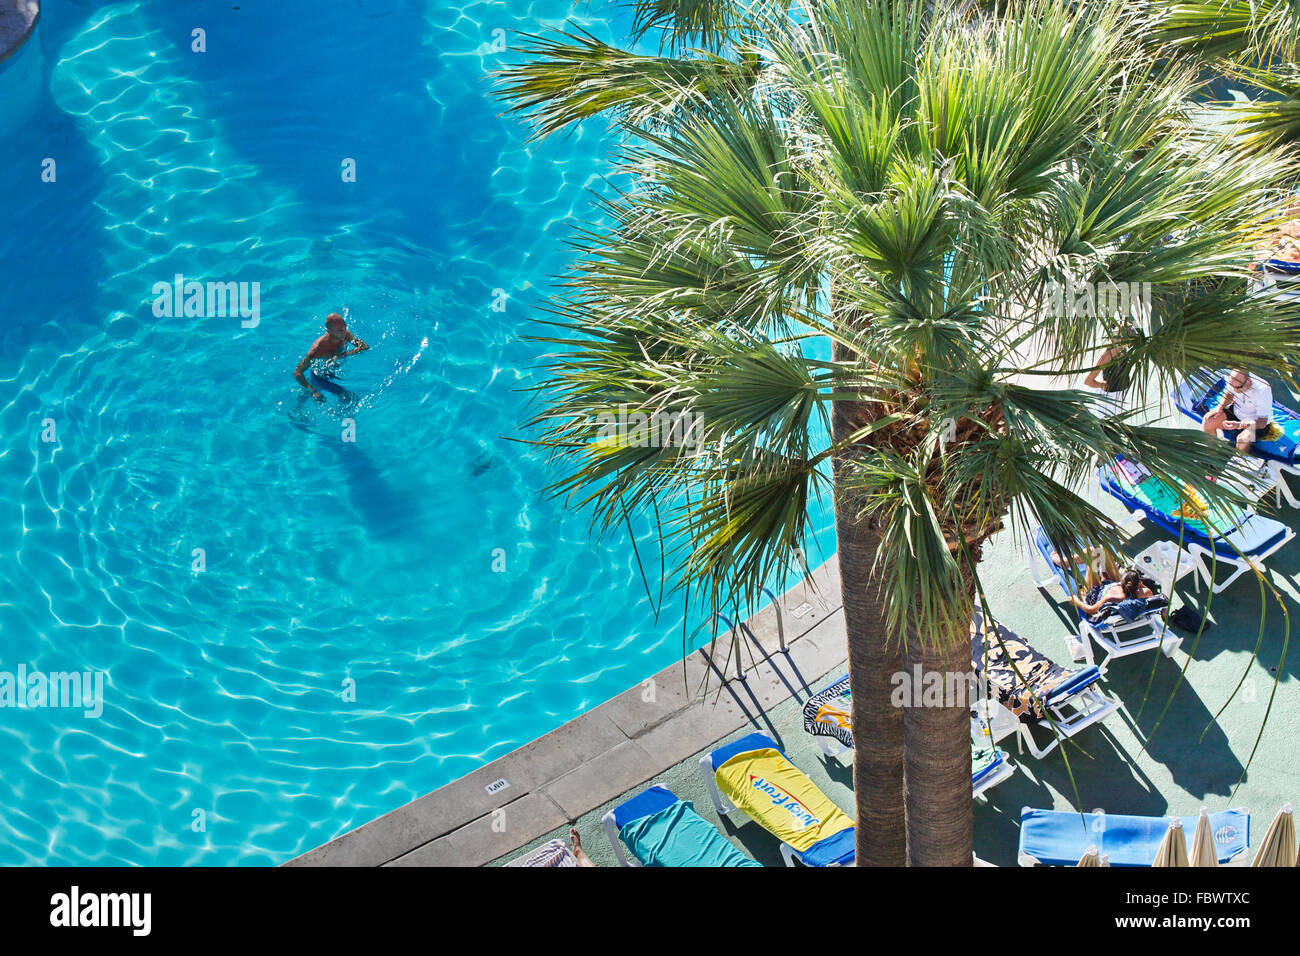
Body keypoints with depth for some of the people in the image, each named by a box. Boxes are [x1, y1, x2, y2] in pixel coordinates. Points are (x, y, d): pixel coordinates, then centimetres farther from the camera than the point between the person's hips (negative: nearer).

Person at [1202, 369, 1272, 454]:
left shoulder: (1263, 390, -34)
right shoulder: (1233, 380, -20)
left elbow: (1262, 422, -29)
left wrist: (1239, 425, -41)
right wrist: (1219, 407, -12)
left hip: (1256, 422, -5)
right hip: (1236, 412, 5)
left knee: (1242, 440, -34)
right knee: (1208, 420, -13)